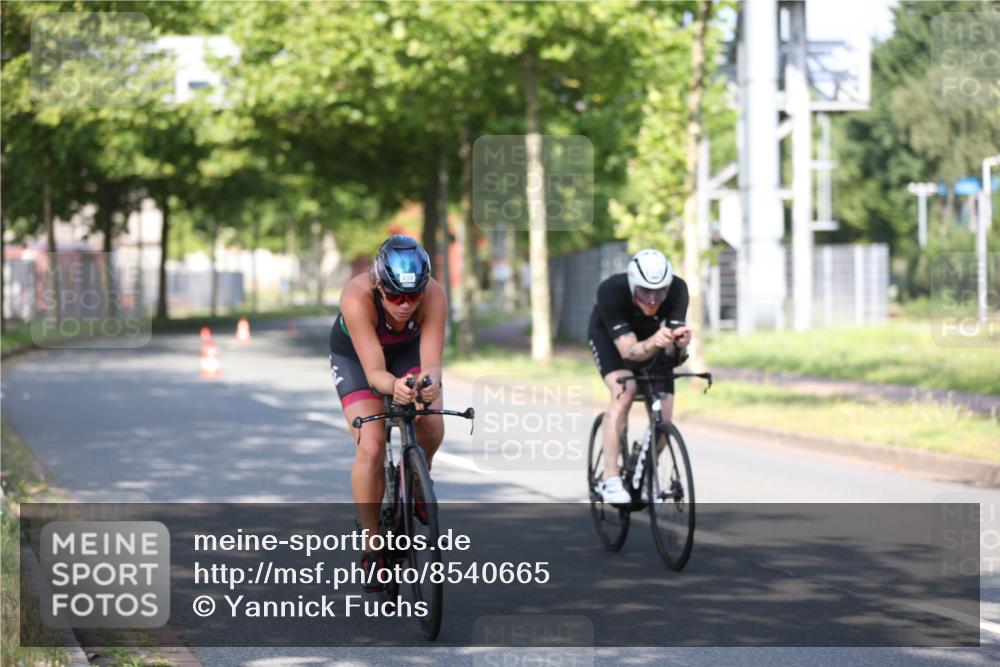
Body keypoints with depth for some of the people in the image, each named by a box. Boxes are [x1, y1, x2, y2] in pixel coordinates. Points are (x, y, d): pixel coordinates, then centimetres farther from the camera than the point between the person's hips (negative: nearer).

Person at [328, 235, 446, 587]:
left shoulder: (434, 296, -34)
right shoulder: (357, 297, -39)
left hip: (409, 350, 2)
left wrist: (429, 383, -61)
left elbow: (431, 362, -37)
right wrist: (394, 386, -63)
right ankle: (370, 545, -6)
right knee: (371, 448, -20)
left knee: (432, 430, -22)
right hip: (355, 356, -2)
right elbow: (374, 371, -41)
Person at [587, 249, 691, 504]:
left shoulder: (677, 290, -33)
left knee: (663, 415, -9)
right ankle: (610, 479, -24)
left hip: (651, 336, 3)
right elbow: (628, 350, -41)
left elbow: (671, 350, -33)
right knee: (624, 391, -31)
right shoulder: (611, 290, -39)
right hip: (608, 335, -3)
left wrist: (679, 342, -56)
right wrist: (653, 343, -62)